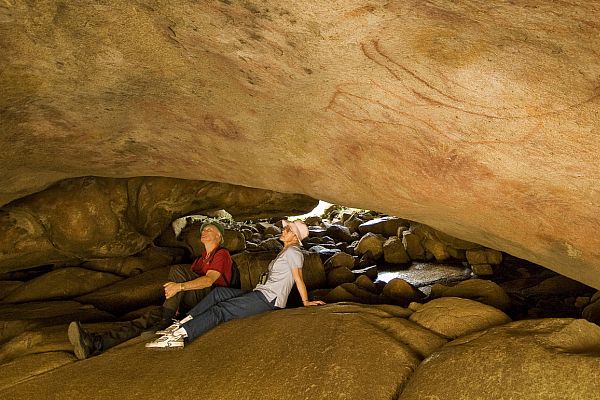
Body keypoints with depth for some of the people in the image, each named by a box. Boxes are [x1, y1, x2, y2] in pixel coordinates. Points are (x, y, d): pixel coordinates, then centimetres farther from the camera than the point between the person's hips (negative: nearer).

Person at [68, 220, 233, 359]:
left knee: (177, 270, -23)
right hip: (193, 303, 6)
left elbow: (209, 280, -12)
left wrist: (179, 286, -23)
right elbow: (189, 284, 20)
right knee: (151, 317, -19)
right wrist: (175, 303, 0)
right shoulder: (200, 260, 32)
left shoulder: (222, 254, 6)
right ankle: (97, 343, -38)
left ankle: (166, 319, -25)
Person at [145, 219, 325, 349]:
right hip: (260, 293, 10)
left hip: (269, 299, -10)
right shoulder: (285, 252, 22)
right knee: (218, 293, 1)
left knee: (221, 310, -19)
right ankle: (183, 322, -6)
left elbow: (299, 279, -11)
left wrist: (306, 302, -8)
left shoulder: (293, 251, -9)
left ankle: (179, 335, -27)